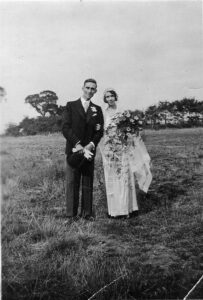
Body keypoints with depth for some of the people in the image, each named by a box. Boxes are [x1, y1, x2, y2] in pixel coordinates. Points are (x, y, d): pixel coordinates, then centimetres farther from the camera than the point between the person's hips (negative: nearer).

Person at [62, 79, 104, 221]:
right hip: (73, 150, -2)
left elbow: (100, 131, 7)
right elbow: (65, 128, -4)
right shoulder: (71, 106, 5)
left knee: (88, 183, 4)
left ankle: (87, 212, 12)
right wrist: (78, 144, -15)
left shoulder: (97, 109, 13)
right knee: (72, 182, -2)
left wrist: (91, 144, -11)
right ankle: (71, 214, 4)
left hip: (89, 150, 2)